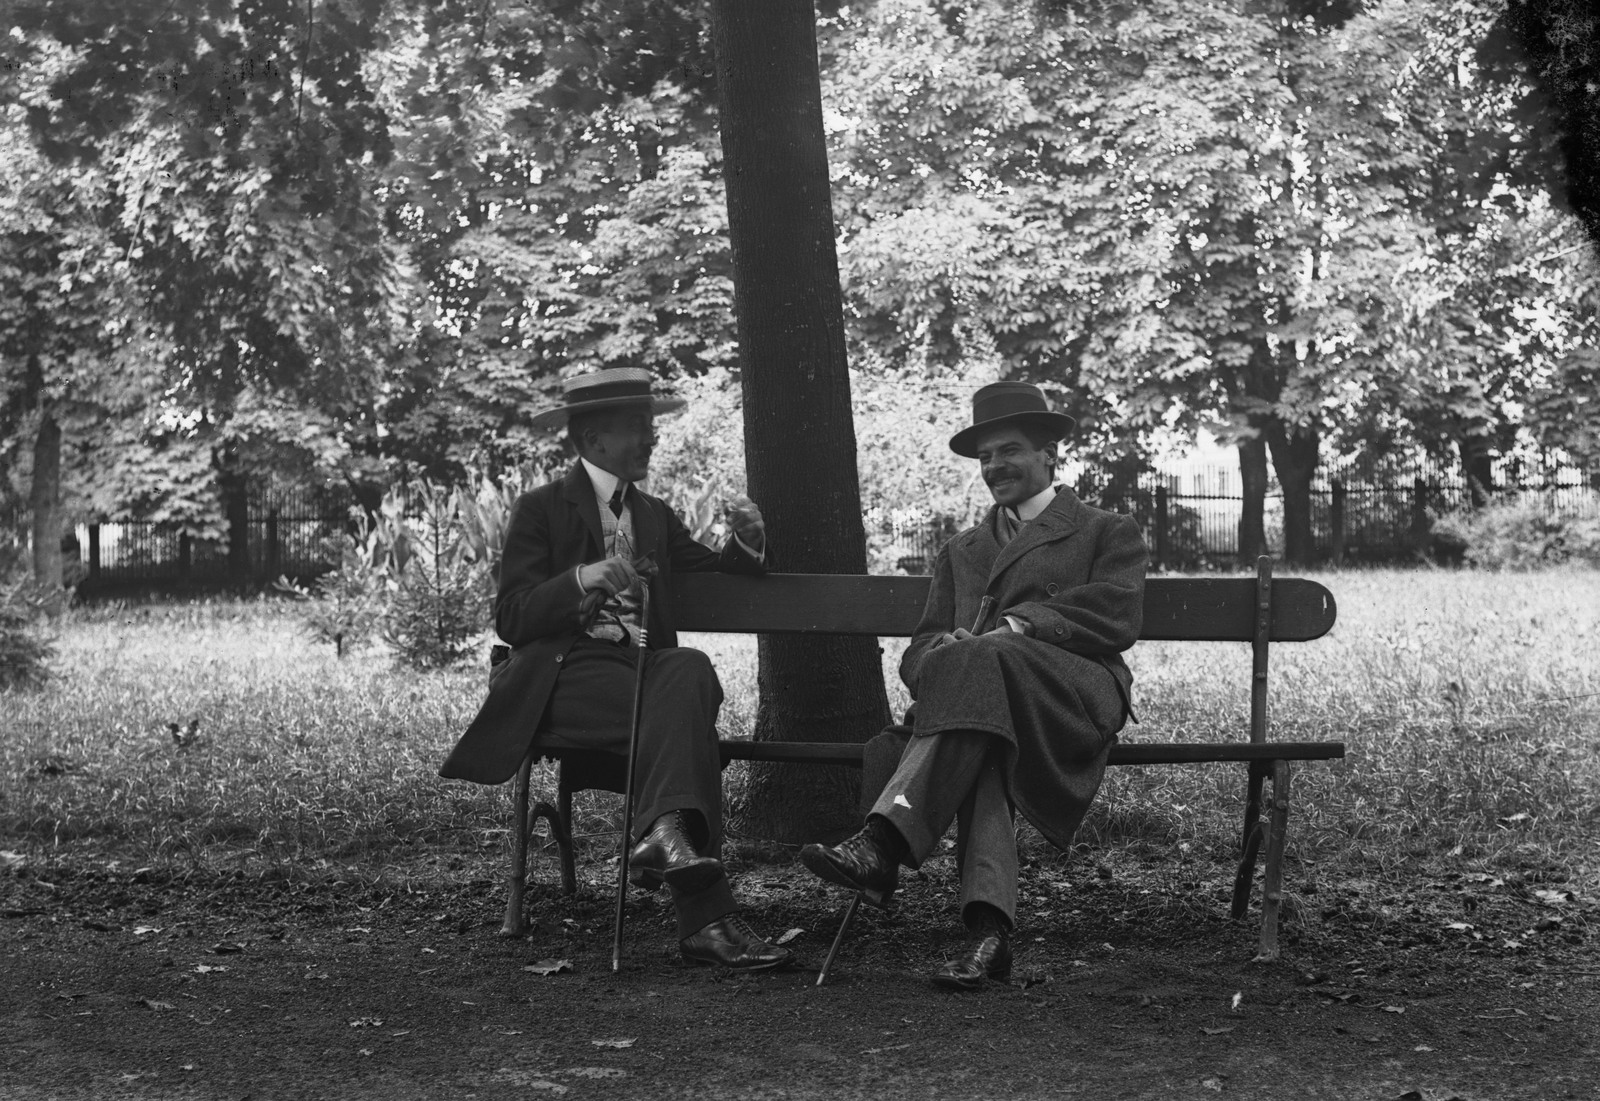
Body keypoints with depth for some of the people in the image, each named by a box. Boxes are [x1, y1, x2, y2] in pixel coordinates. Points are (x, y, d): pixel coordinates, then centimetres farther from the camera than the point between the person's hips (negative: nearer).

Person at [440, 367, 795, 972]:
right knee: (683, 718, -33)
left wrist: (745, 541, 5)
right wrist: (580, 580, -21)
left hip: (644, 670, 5)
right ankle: (706, 918, -44)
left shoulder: (655, 515, 24)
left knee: (689, 668, -33)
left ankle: (663, 832, -51)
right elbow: (512, 620, -3)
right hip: (564, 675, -5)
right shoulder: (540, 510, 6)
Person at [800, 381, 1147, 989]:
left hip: (1074, 695, -3)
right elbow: (919, 650, 22)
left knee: (978, 664, -38)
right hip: (980, 690, 3)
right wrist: (942, 648, -5)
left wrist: (1020, 623, -12)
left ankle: (883, 842, -52)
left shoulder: (1108, 533, 21)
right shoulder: (960, 551, 34)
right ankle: (988, 927, -53)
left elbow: (1117, 618, 2)